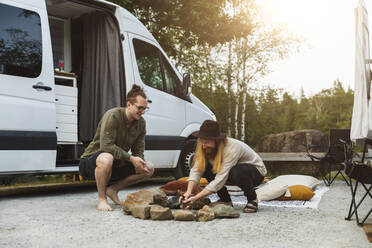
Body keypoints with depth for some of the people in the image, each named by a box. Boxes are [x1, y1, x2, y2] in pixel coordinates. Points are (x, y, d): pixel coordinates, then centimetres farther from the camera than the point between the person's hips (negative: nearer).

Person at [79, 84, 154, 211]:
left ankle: (113, 189, 5)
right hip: (91, 162, -7)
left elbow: (139, 152, 3)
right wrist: (131, 158, -27)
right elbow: (106, 146, -30)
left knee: (149, 168, -5)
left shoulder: (141, 123, 0)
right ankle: (101, 198, -19)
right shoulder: (112, 116, -22)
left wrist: (140, 163, -20)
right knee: (107, 158, -42)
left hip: (116, 165, 7)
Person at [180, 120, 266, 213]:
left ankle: (252, 199, -10)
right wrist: (188, 192, -36)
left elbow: (220, 179, -39)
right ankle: (225, 200, -2)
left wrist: (196, 197, -42)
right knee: (204, 167, -18)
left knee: (236, 172, -40)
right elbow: (196, 170, -19)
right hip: (233, 169, 6)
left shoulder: (232, 148, -35)